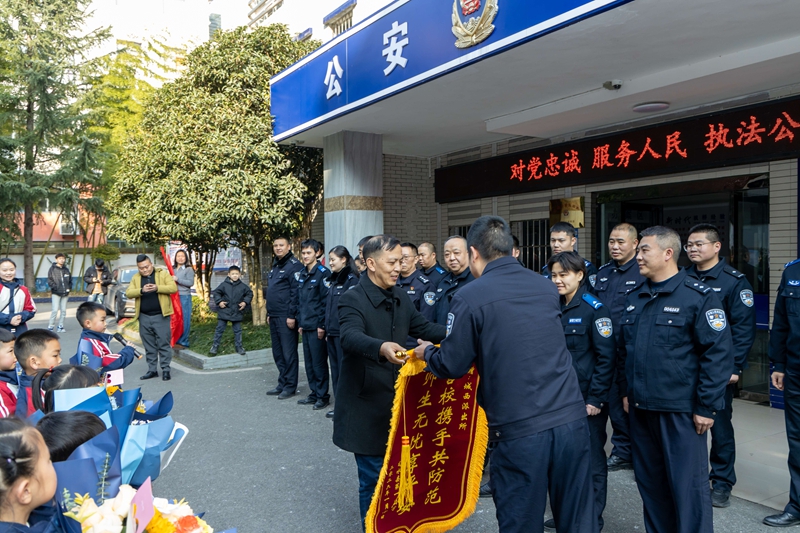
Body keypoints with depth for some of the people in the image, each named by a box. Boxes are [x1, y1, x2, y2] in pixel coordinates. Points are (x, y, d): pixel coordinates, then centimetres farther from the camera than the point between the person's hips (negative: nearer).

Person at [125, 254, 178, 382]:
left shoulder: (163, 273, 0)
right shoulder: (135, 277, 10)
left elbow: (173, 288, -9)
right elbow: (128, 293, -1)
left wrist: (157, 288, -23)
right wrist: (141, 290, -19)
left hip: (161, 316, -4)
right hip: (144, 317, 4)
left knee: (163, 344, -2)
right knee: (149, 346, 10)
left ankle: (165, 370, 4)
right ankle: (152, 370, 18)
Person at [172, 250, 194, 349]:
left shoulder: (189, 269, -1)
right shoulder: (172, 269, 14)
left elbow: (191, 283, -10)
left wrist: (177, 279, -15)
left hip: (184, 297, -5)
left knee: (184, 320, -4)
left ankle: (183, 341, 2)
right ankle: (175, 340, 18)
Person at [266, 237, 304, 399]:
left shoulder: (294, 266, -11)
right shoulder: (275, 266, 18)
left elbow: (296, 293, -17)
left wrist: (291, 316, -20)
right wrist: (269, 313, 19)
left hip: (286, 318, -9)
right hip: (274, 318, 9)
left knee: (289, 353, -2)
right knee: (278, 354, 14)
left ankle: (290, 386, 7)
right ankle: (282, 384, 23)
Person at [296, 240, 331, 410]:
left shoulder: (323, 273, -10)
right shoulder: (301, 274, 13)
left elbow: (326, 301, -14)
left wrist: (321, 325, -16)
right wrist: (300, 322, 13)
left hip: (316, 326, -8)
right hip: (305, 326, 8)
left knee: (319, 362, -1)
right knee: (309, 362, 13)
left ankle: (323, 396, 10)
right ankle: (314, 394, 24)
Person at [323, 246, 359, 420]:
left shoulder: (351, 279, -11)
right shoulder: (333, 280, 15)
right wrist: (327, 330, 15)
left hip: (344, 333, -8)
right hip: (332, 332, 8)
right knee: (335, 369, 13)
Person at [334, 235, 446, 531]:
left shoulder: (399, 297, 7)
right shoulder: (353, 299, -17)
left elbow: (422, 327, 13)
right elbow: (350, 337, -34)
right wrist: (381, 347, -53)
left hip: (397, 399, 7)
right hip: (367, 405, -7)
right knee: (373, 477, 4)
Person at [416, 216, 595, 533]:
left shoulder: (469, 298, -8)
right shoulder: (547, 287, 10)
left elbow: (452, 366, -3)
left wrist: (427, 352, 19)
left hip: (519, 430, -5)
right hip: (572, 418, 5)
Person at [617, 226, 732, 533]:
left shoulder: (699, 296, -10)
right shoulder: (635, 298, 11)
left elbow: (719, 354, -13)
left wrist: (707, 407, -14)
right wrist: (626, 392, 15)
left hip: (680, 412, -6)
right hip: (640, 409, 7)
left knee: (688, 486, 4)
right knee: (650, 482, 17)